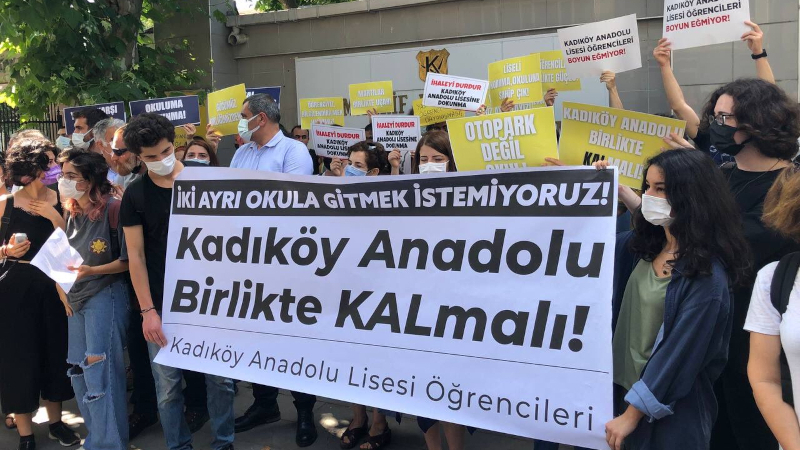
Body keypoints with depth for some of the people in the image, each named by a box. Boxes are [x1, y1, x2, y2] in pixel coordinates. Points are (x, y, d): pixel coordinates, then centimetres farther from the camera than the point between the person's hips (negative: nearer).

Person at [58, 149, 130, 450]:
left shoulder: (112, 208, -15)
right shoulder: (71, 211, 7)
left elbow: (128, 261, -14)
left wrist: (91, 271, -23)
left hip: (105, 295, -8)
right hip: (76, 296, 8)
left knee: (100, 372, -5)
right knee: (78, 371, 12)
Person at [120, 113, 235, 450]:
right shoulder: (135, 195, -2)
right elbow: (135, 256, -3)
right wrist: (147, 310, -8)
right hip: (163, 306, 0)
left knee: (221, 378, 7)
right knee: (167, 386, 7)